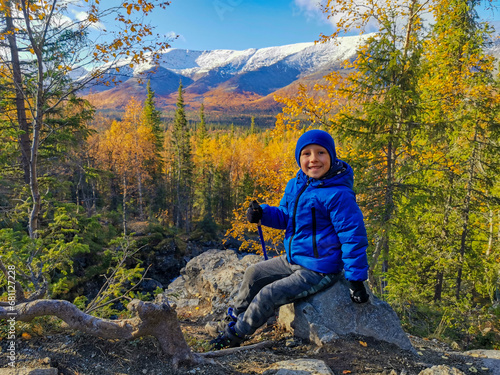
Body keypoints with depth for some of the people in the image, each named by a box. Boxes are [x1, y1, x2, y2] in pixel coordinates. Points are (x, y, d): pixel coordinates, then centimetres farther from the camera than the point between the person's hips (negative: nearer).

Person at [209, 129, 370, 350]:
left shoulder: (338, 194, -23)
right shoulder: (295, 185, 1)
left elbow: (353, 236, -19)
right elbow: (284, 217, 12)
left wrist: (356, 278, -17)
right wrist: (262, 213, -9)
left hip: (319, 271, -8)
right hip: (292, 260, 8)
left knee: (268, 295, -11)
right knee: (254, 274, 13)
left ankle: (235, 335, 13)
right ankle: (235, 317, 36)